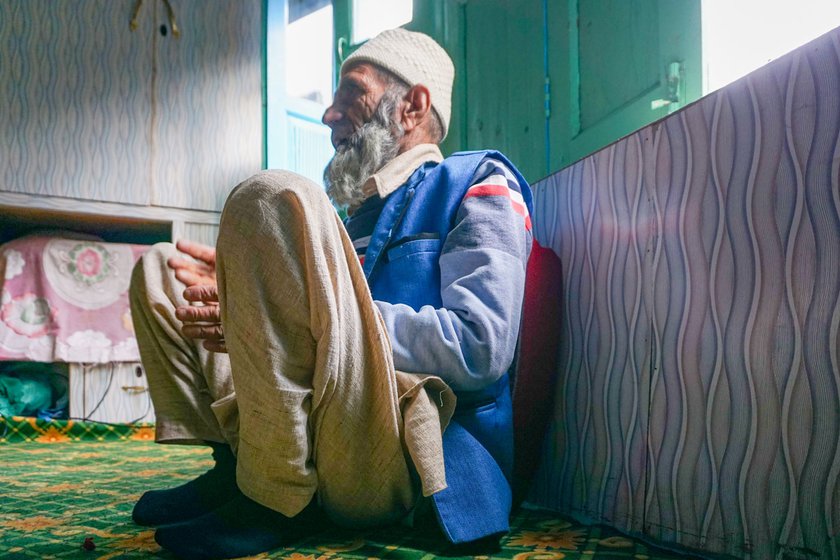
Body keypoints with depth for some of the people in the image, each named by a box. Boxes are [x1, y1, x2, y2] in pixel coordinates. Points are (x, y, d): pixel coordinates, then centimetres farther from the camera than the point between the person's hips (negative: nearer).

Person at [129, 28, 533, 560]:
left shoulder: (478, 184, 4)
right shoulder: (358, 215, 28)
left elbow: (479, 349, -14)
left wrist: (297, 311, -15)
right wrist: (242, 295, 5)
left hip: (399, 460, -8)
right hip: (313, 450, 8)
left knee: (271, 200, -24)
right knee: (159, 269, 18)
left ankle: (274, 499, -20)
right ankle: (233, 467, -1)